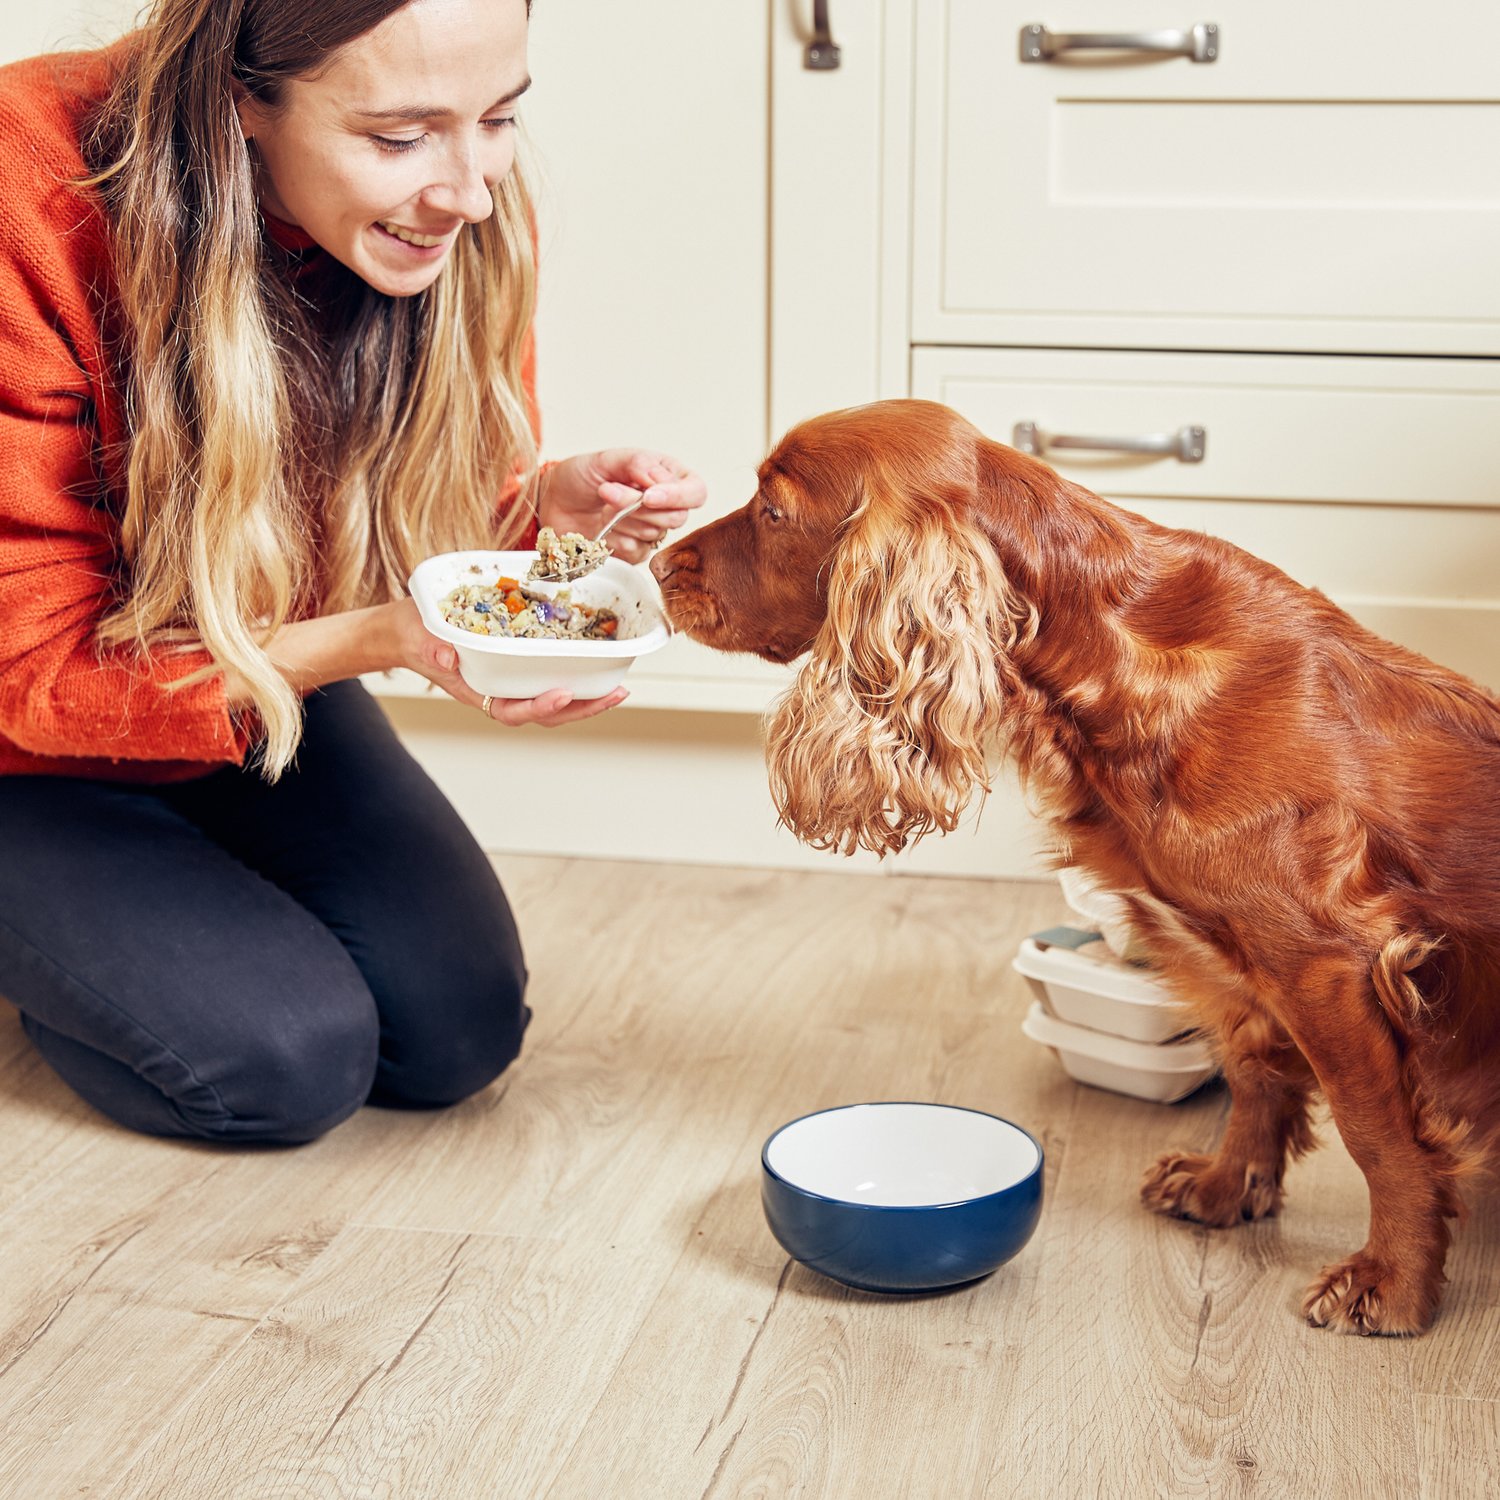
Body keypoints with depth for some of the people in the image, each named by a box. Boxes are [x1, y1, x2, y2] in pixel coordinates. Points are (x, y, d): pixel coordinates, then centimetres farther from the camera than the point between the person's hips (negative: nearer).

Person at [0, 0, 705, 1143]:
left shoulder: (471, 218, -18)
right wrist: (372, 641, -40)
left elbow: (461, 515, -2)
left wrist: (552, 504, -27)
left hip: (270, 694, 5)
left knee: (457, 1031, -5)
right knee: (289, 1059, -19)